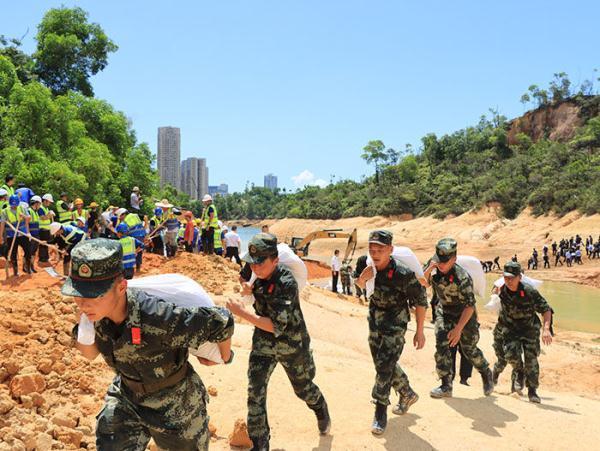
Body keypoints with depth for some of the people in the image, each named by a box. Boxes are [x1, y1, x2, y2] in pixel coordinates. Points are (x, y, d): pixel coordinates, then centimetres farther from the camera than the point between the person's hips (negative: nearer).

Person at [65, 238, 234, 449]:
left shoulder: (157, 317, -41)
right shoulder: (99, 309, -20)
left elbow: (221, 321, -31)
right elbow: (91, 354, -3)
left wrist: (224, 357, -9)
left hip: (175, 407, -4)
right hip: (126, 398, 4)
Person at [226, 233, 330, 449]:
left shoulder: (286, 283, -31)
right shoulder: (261, 275, -10)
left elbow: (276, 326, -33)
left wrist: (242, 312, -35)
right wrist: (252, 290, -8)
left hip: (291, 344, -5)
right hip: (264, 342, 5)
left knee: (303, 387, 18)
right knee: (255, 392, -3)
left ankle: (322, 412, 50)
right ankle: (259, 444, 12)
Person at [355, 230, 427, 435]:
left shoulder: (402, 274, -27)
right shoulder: (368, 267, -11)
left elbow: (420, 301, -16)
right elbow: (359, 287, 8)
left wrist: (419, 331, -10)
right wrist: (362, 278, -16)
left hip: (395, 324, -7)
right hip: (375, 321, 7)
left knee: (385, 366, -11)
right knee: (382, 363, 18)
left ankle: (380, 413, 3)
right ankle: (407, 394, 41)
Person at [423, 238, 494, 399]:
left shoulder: (462, 277, -33)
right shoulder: (433, 264, -16)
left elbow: (469, 306, -29)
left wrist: (458, 328, -32)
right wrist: (429, 269, -29)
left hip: (464, 314, -4)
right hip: (444, 311, 4)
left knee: (469, 349, 8)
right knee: (441, 345, -13)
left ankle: (486, 374, 39)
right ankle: (446, 386, -5)